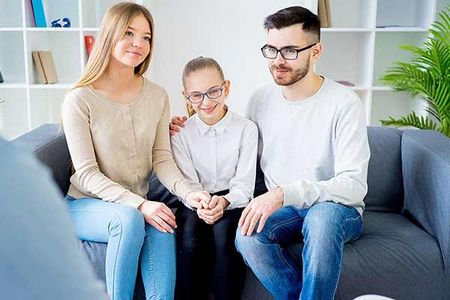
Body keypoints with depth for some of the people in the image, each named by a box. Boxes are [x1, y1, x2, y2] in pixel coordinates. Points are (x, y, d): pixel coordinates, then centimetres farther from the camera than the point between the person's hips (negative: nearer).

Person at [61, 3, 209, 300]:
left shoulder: (157, 96, 1)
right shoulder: (79, 100, -12)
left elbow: (162, 159, -2)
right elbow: (87, 174, -15)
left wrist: (189, 191, -22)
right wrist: (138, 205, -27)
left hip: (138, 206, 3)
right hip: (86, 205, -3)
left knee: (161, 228, -30)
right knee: (129, 219, -34)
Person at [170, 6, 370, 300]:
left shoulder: (344, 104, -14)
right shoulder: (261, 99, 2)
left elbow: (354, 185, -20)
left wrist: (285, 193, -32)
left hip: (336, 208, -3)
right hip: (279, 208, 4)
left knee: (322, 216, -38)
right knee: (247, 236, -29)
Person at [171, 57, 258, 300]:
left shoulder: (246, 129, -3)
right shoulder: (181, 133, 2)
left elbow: (244, 185, -5)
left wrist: (224, 201, -26)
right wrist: (200, 204, -26)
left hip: (232, 202, -1)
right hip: (195, 203, 1)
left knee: (223, 231, -31)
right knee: (189, 236, -28)